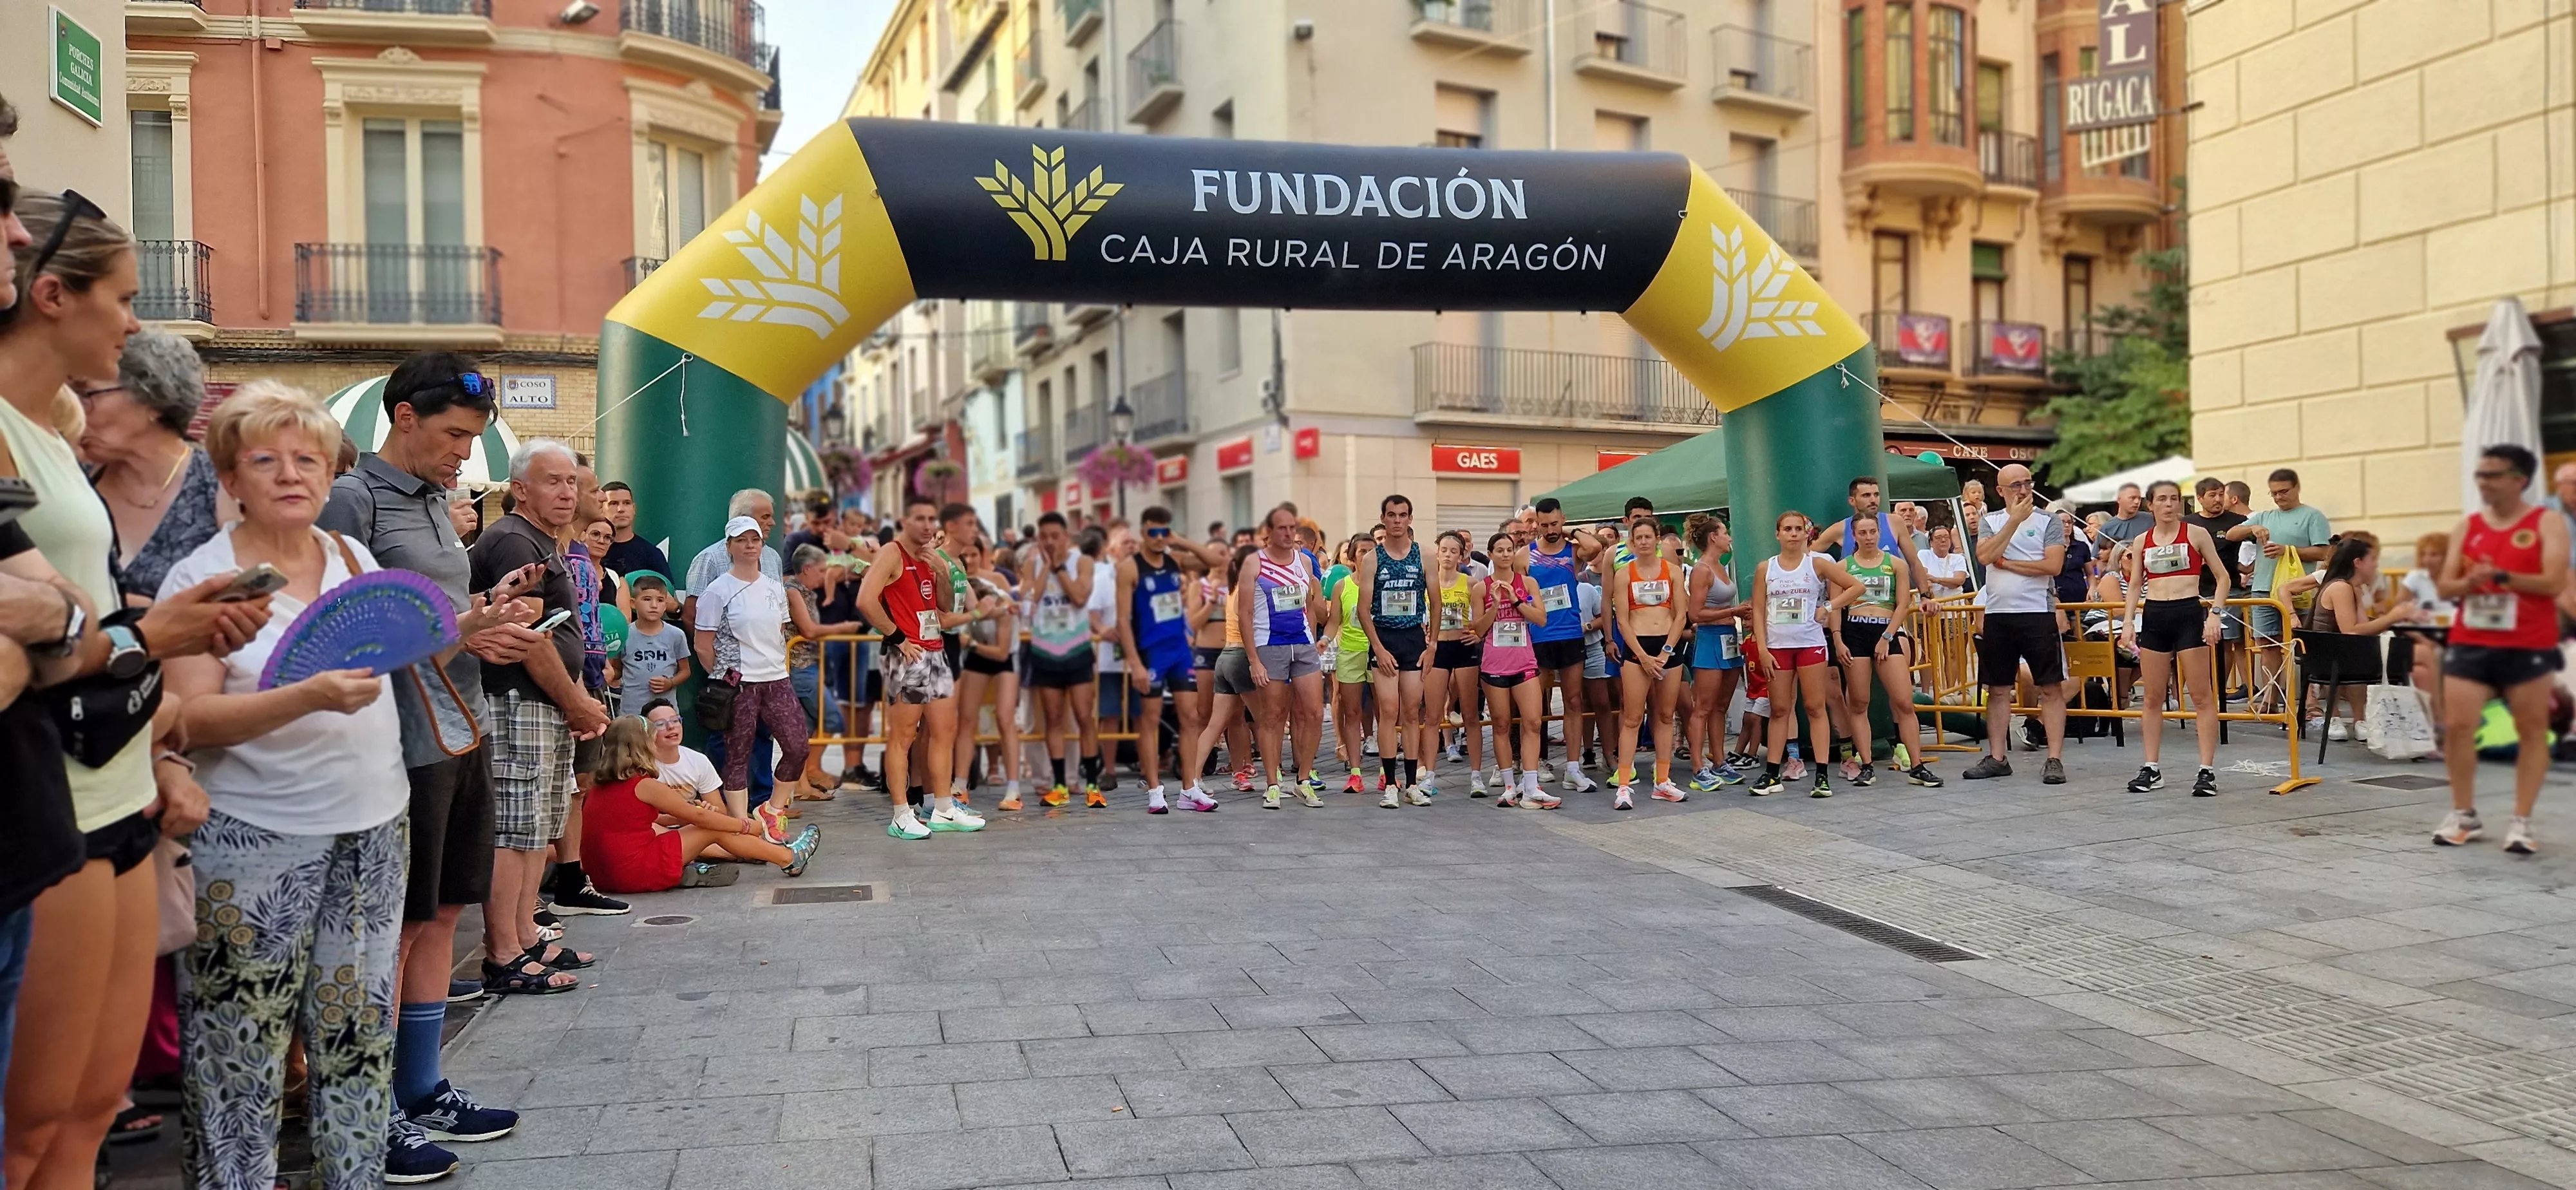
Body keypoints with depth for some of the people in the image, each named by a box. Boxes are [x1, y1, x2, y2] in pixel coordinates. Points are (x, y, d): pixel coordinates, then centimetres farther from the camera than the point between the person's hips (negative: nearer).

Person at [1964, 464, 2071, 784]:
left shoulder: (2049, 521, 2)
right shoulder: (1990, 521, 10)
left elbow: (2054, 566, -12)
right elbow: (1984, 556, -9)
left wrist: (2006, 563, -7)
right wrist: (2015, 519, -10)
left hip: (2038, 613, -3)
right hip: (1997, 615, 3)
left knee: (2051, 687, -3)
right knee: (1998, 689, 8)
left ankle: (2055, 759, 0)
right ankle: (1996, 758, 16)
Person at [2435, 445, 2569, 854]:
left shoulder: (2548, 523, -2)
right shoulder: (2467, 526, 10)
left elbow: (2554, 582, -12)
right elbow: (2444, 586, 8)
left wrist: (2502, 576, -23)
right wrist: (2468, 583, -13)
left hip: (2529, 646, -4)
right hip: (2470, 643, 4)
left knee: (2532, 732, 3)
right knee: (2456, 726, -3)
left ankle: (2521, 822, 7)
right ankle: (2464, 816, 10)